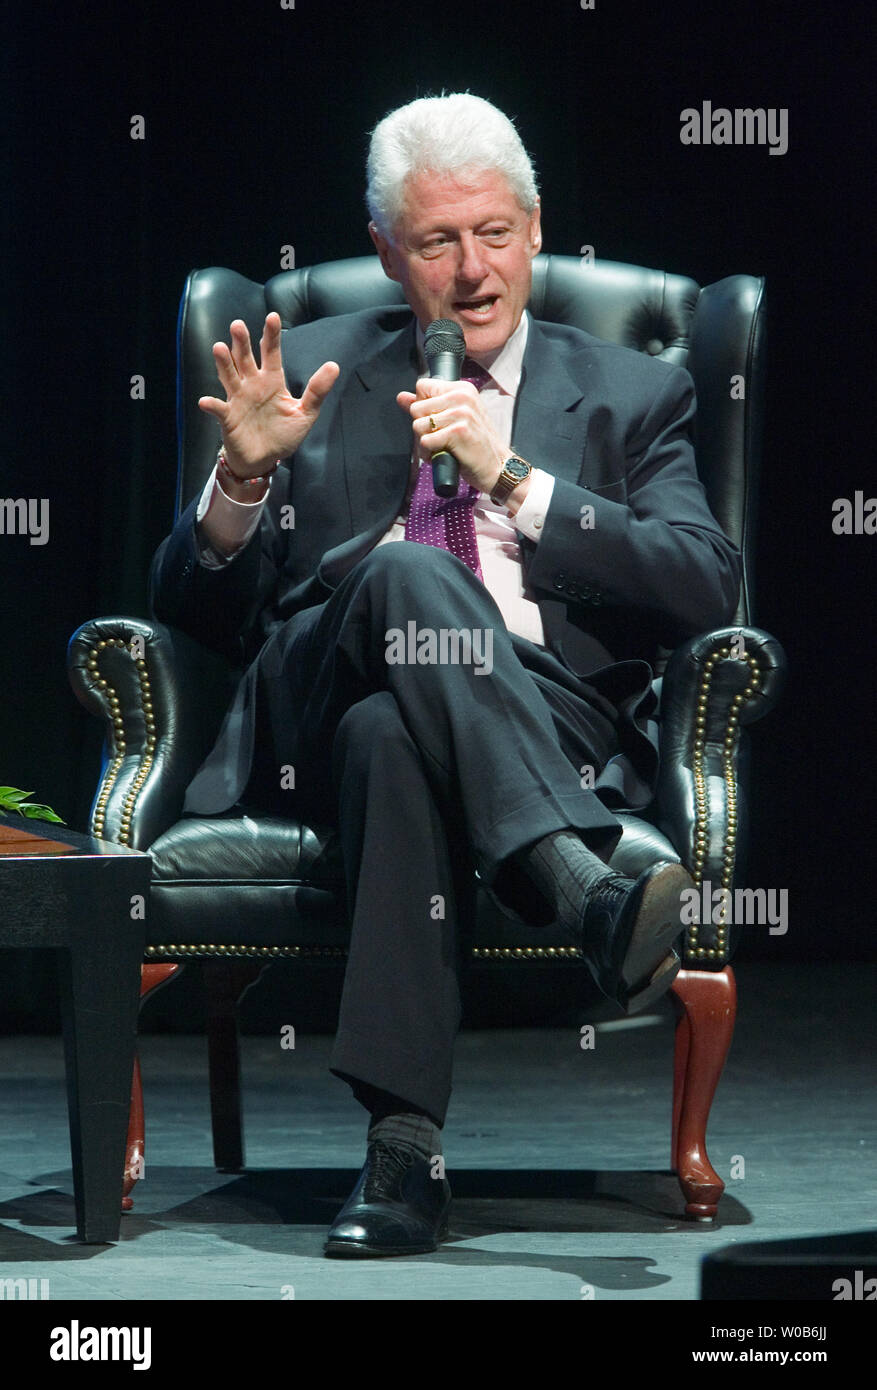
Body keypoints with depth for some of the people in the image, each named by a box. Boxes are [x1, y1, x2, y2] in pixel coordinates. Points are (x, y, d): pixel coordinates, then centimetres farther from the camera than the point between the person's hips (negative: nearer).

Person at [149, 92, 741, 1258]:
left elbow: (705, 591, 2)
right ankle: (586, 891, -51)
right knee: (411, 571, -36)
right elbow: (198, 612, 18)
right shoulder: (313, 371, 22)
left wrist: (510, 477, -5)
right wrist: (244, 475, -4)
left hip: (550, 717, 0)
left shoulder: (629, 397, 20)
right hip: (313, 712, 0)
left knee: (394, 738, -39)